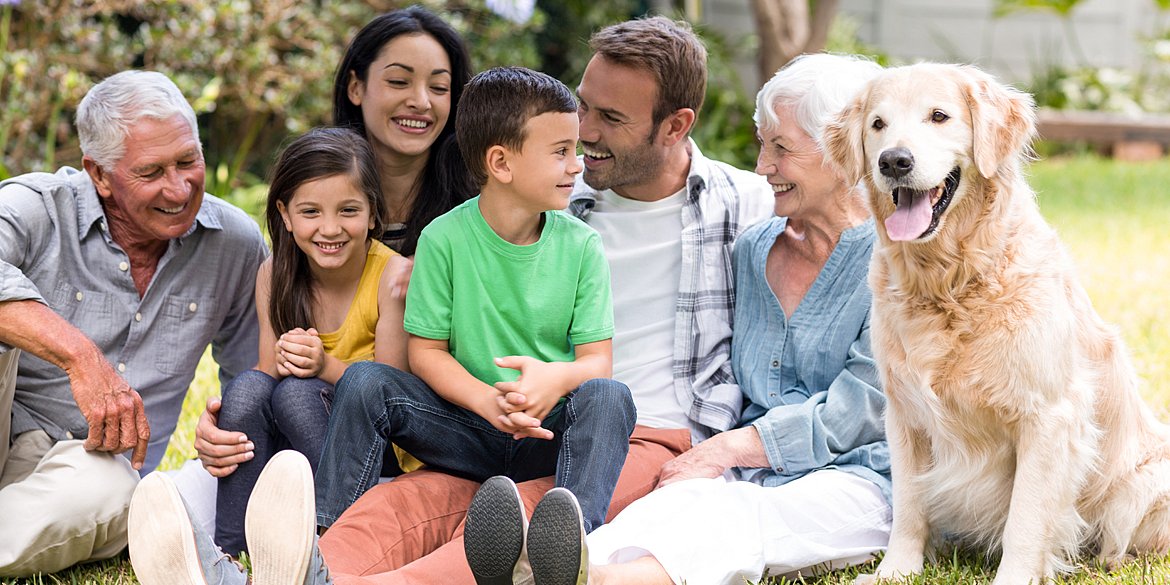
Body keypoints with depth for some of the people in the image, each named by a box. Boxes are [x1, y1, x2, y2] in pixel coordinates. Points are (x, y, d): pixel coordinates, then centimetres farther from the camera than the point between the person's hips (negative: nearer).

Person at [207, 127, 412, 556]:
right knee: (248, 386, -25)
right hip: (288, 441, 4)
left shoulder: (391, 275, -14)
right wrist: (281, 359, -28)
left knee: (297, 391, -29)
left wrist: (327, 367, -32)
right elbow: (270, 371, -4)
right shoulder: (275, 275, -1)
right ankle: (228, 549, -24)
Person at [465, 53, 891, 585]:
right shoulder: (752, 249, 20)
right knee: (688, 497, -34)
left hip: (857, 478, -4)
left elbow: (853, 412, -7)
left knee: (741, 515, -39)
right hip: (750, 475, 4)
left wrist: (729, 448, -10)